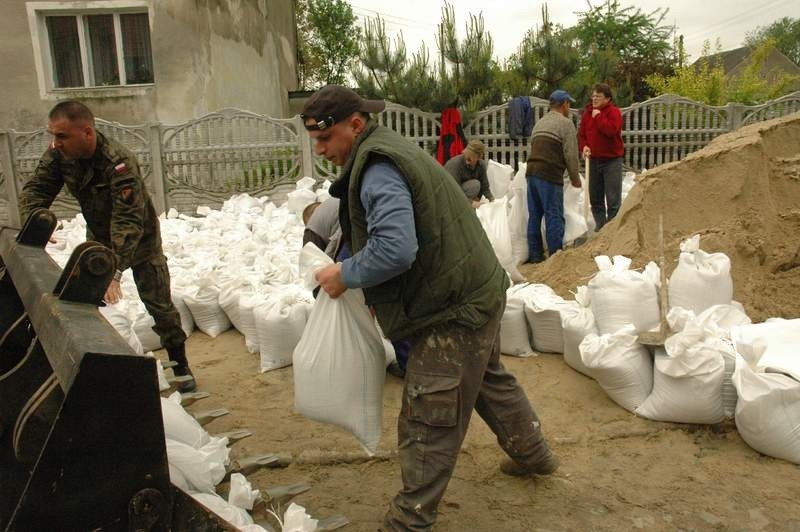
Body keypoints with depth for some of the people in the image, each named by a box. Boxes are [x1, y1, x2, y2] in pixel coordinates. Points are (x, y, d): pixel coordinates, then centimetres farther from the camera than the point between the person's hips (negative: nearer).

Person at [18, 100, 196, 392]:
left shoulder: (119, 163, -36)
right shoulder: (59, 154, -17)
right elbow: (36, 189, -10)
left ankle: (180, 366, 16)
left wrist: (114, 270, -51)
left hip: (139, 240, -5)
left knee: (160, 305, 2)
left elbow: (128, 221, -42)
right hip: (99, 237, 6)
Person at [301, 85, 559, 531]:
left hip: (455, 311, -11)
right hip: (478, 291, 11)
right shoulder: (390, 150, 11)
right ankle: (534, 454, 50)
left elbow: (395, 249, -34)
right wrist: (379, 294, 14)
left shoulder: (378, 170, -22)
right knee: (491, 381, 30)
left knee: (427, 421, 2)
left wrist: (346, 276, -18)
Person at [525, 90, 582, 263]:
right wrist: (575, 178, 5)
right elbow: (571, 153, -6)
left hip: (531, 172, 7)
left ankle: (535, 254, 17)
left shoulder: (540, 122, 22)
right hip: (550, 175, -7)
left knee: (534, 215, 11)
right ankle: (555, 255, 1)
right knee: (554, 217, -2)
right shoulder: (565, 122, -1)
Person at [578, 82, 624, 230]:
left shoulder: (613, 111, -9)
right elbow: (581, 134, 12)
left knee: (613, 199, -4)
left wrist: (598, 116, -19)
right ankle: (600, 226, 23)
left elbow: (611, 130, -26)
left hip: (612, 160, -6)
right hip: (594, 160, 6)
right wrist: (584, 146, -6)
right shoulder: (588, 112, 8)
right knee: (595, 197, 11)